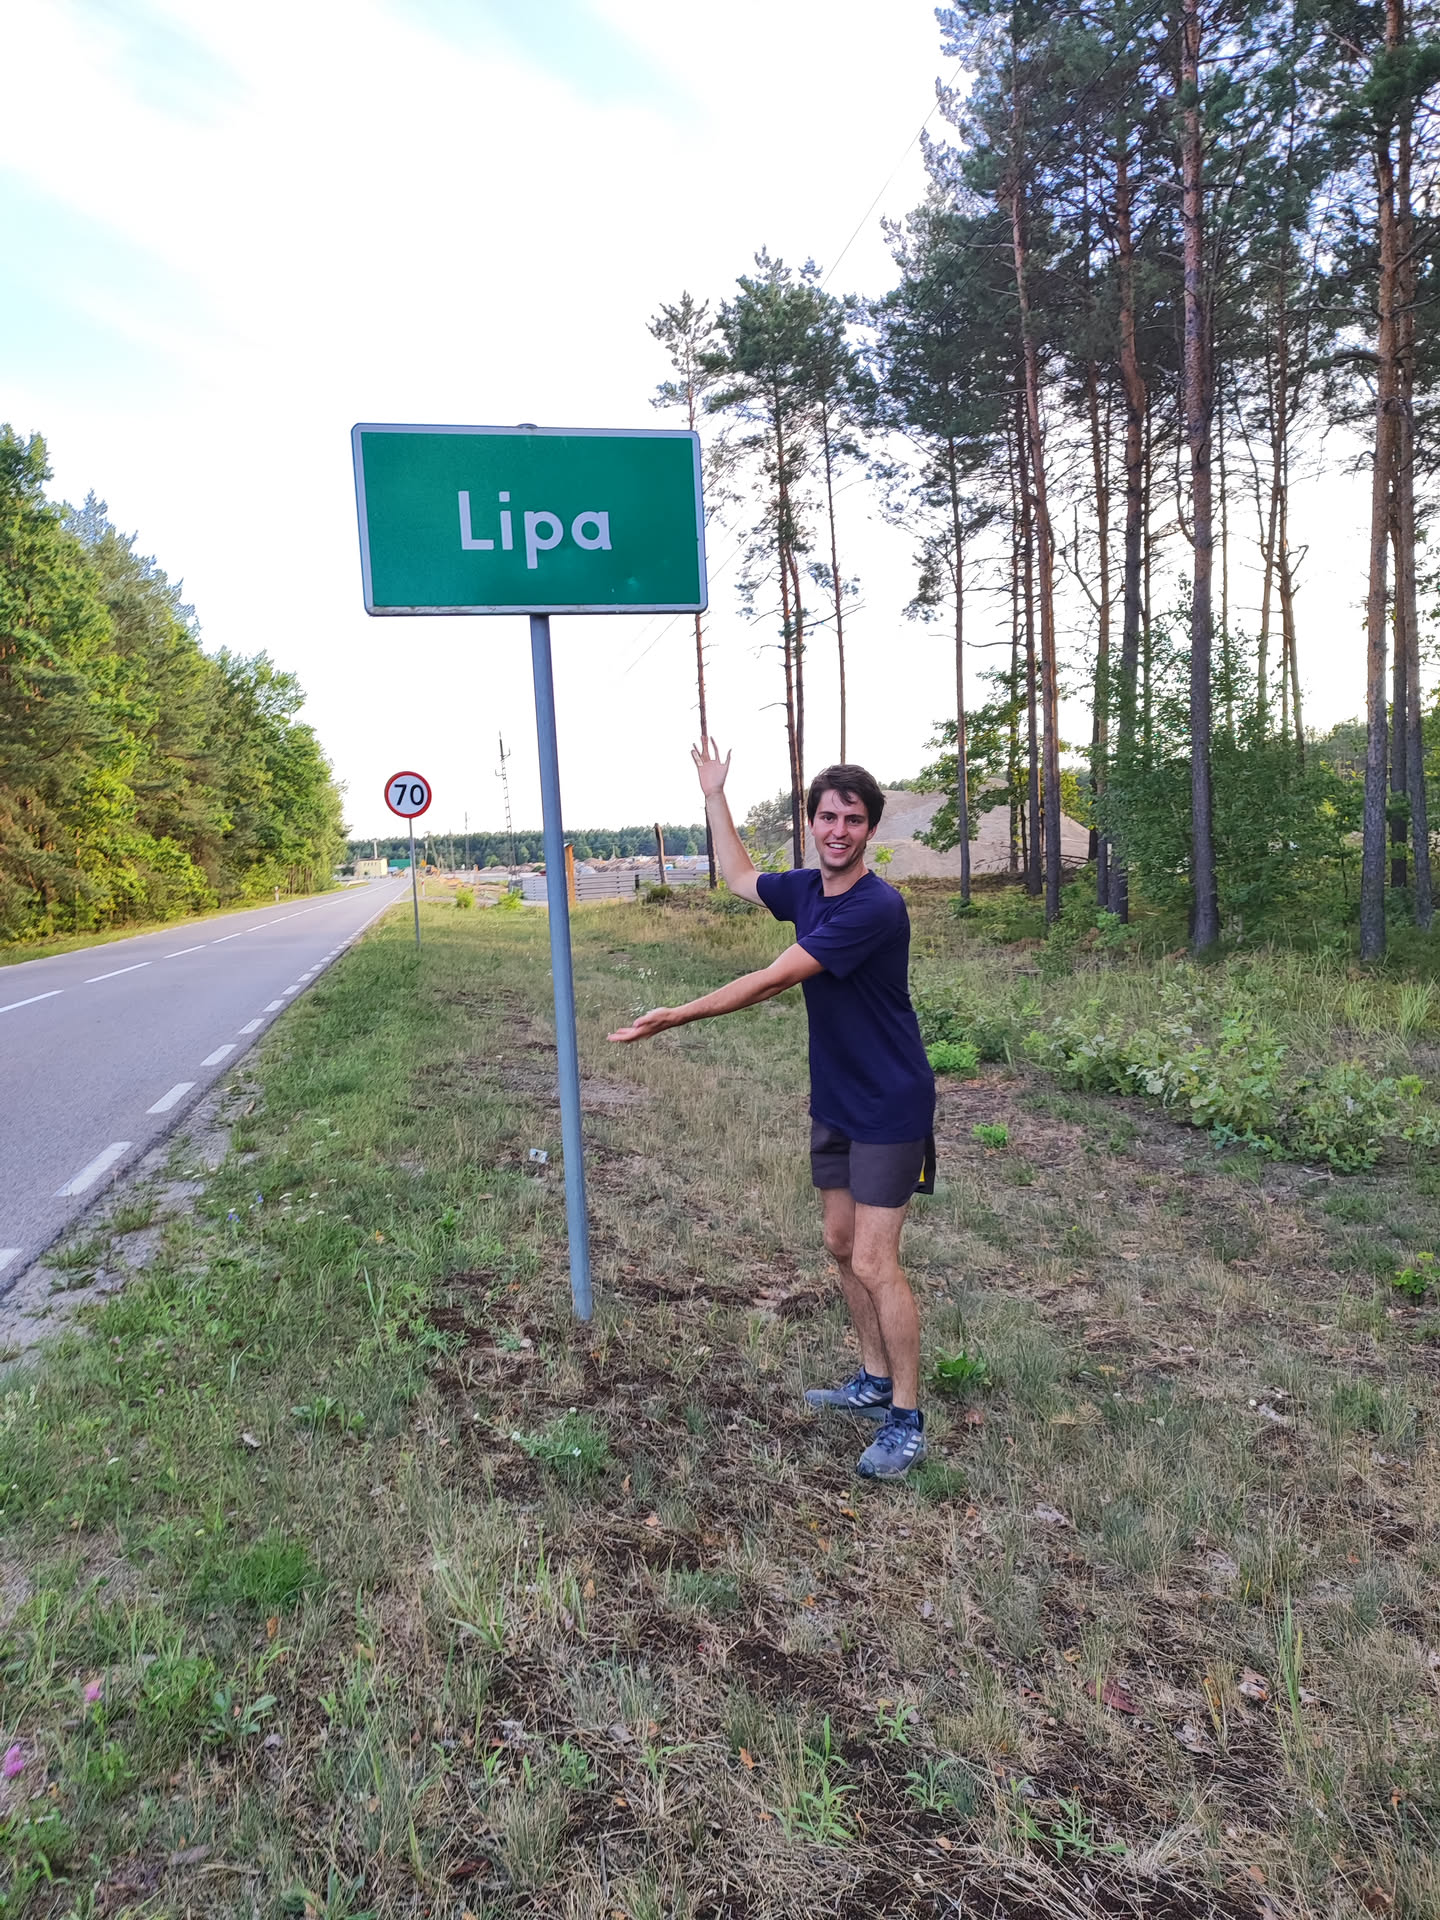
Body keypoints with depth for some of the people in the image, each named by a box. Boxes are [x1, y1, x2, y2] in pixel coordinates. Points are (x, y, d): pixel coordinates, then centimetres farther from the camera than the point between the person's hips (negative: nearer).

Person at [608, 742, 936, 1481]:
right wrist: (714, 795, 22)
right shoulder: (806, 888, 1)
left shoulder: (876, 908, -25)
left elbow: (772, 981, -27)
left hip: (889, 1107, -8)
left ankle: (907, 1420, 8)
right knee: (841, 1246, 16)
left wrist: (677, 1016, -23)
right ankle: (875, 1380, 32)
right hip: (834, 1101, 8)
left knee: (873, 1262, -7)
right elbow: (739, 877, 23)